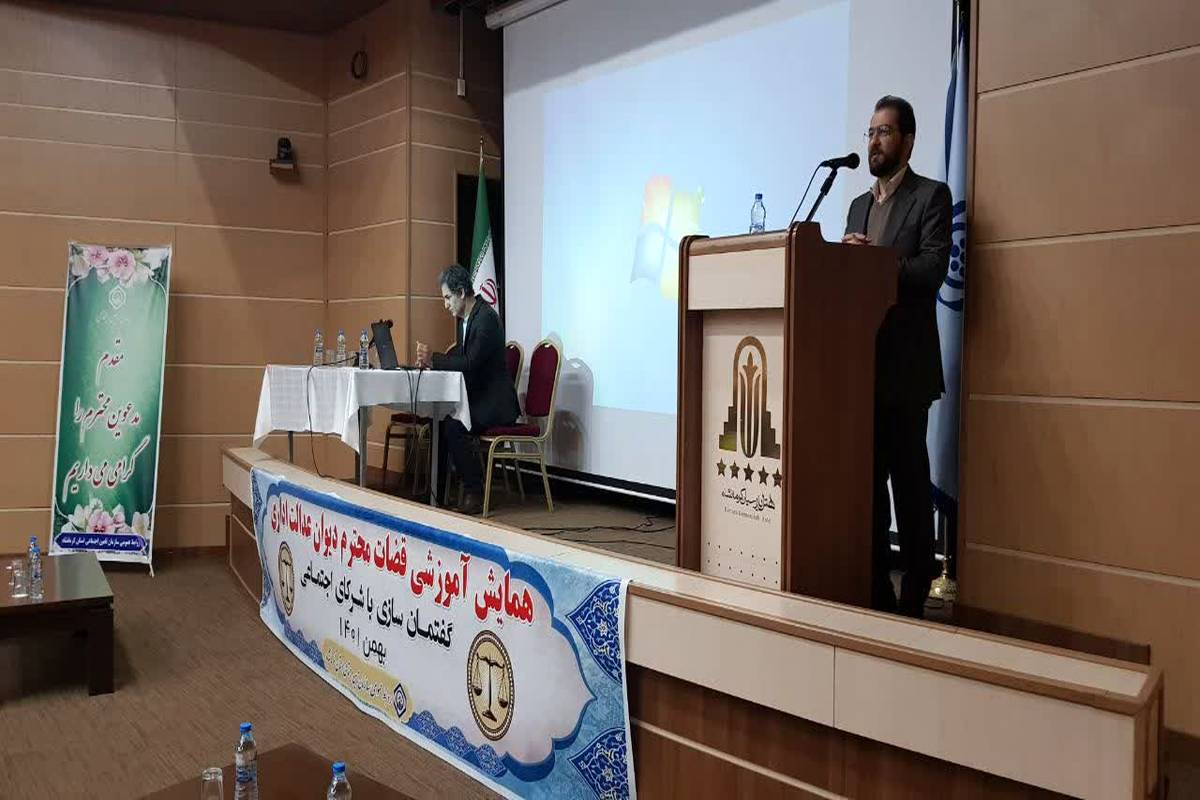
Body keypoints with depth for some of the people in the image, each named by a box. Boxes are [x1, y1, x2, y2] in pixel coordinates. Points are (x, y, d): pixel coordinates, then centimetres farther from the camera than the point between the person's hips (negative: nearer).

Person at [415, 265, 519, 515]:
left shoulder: (487, 317, -18)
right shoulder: (462, 318, 13)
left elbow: (470, 362, -25)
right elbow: (459, 356, 15)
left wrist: (433, 359, -19)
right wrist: (430, 360, -3)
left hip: (494, 402, -9)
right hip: (475, 397, 9)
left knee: (454, 426, -27)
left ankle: (474, 493, -15)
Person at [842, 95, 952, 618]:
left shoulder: (931, 196, 0)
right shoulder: (858, 205, 20)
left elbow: (932, 270, -13)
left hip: (905, 364, -6)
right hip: (861, 363, 6)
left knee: (909, 479, -1)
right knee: (866, 477, 9)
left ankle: (913, 601, 9)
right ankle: (875, 594, 18)